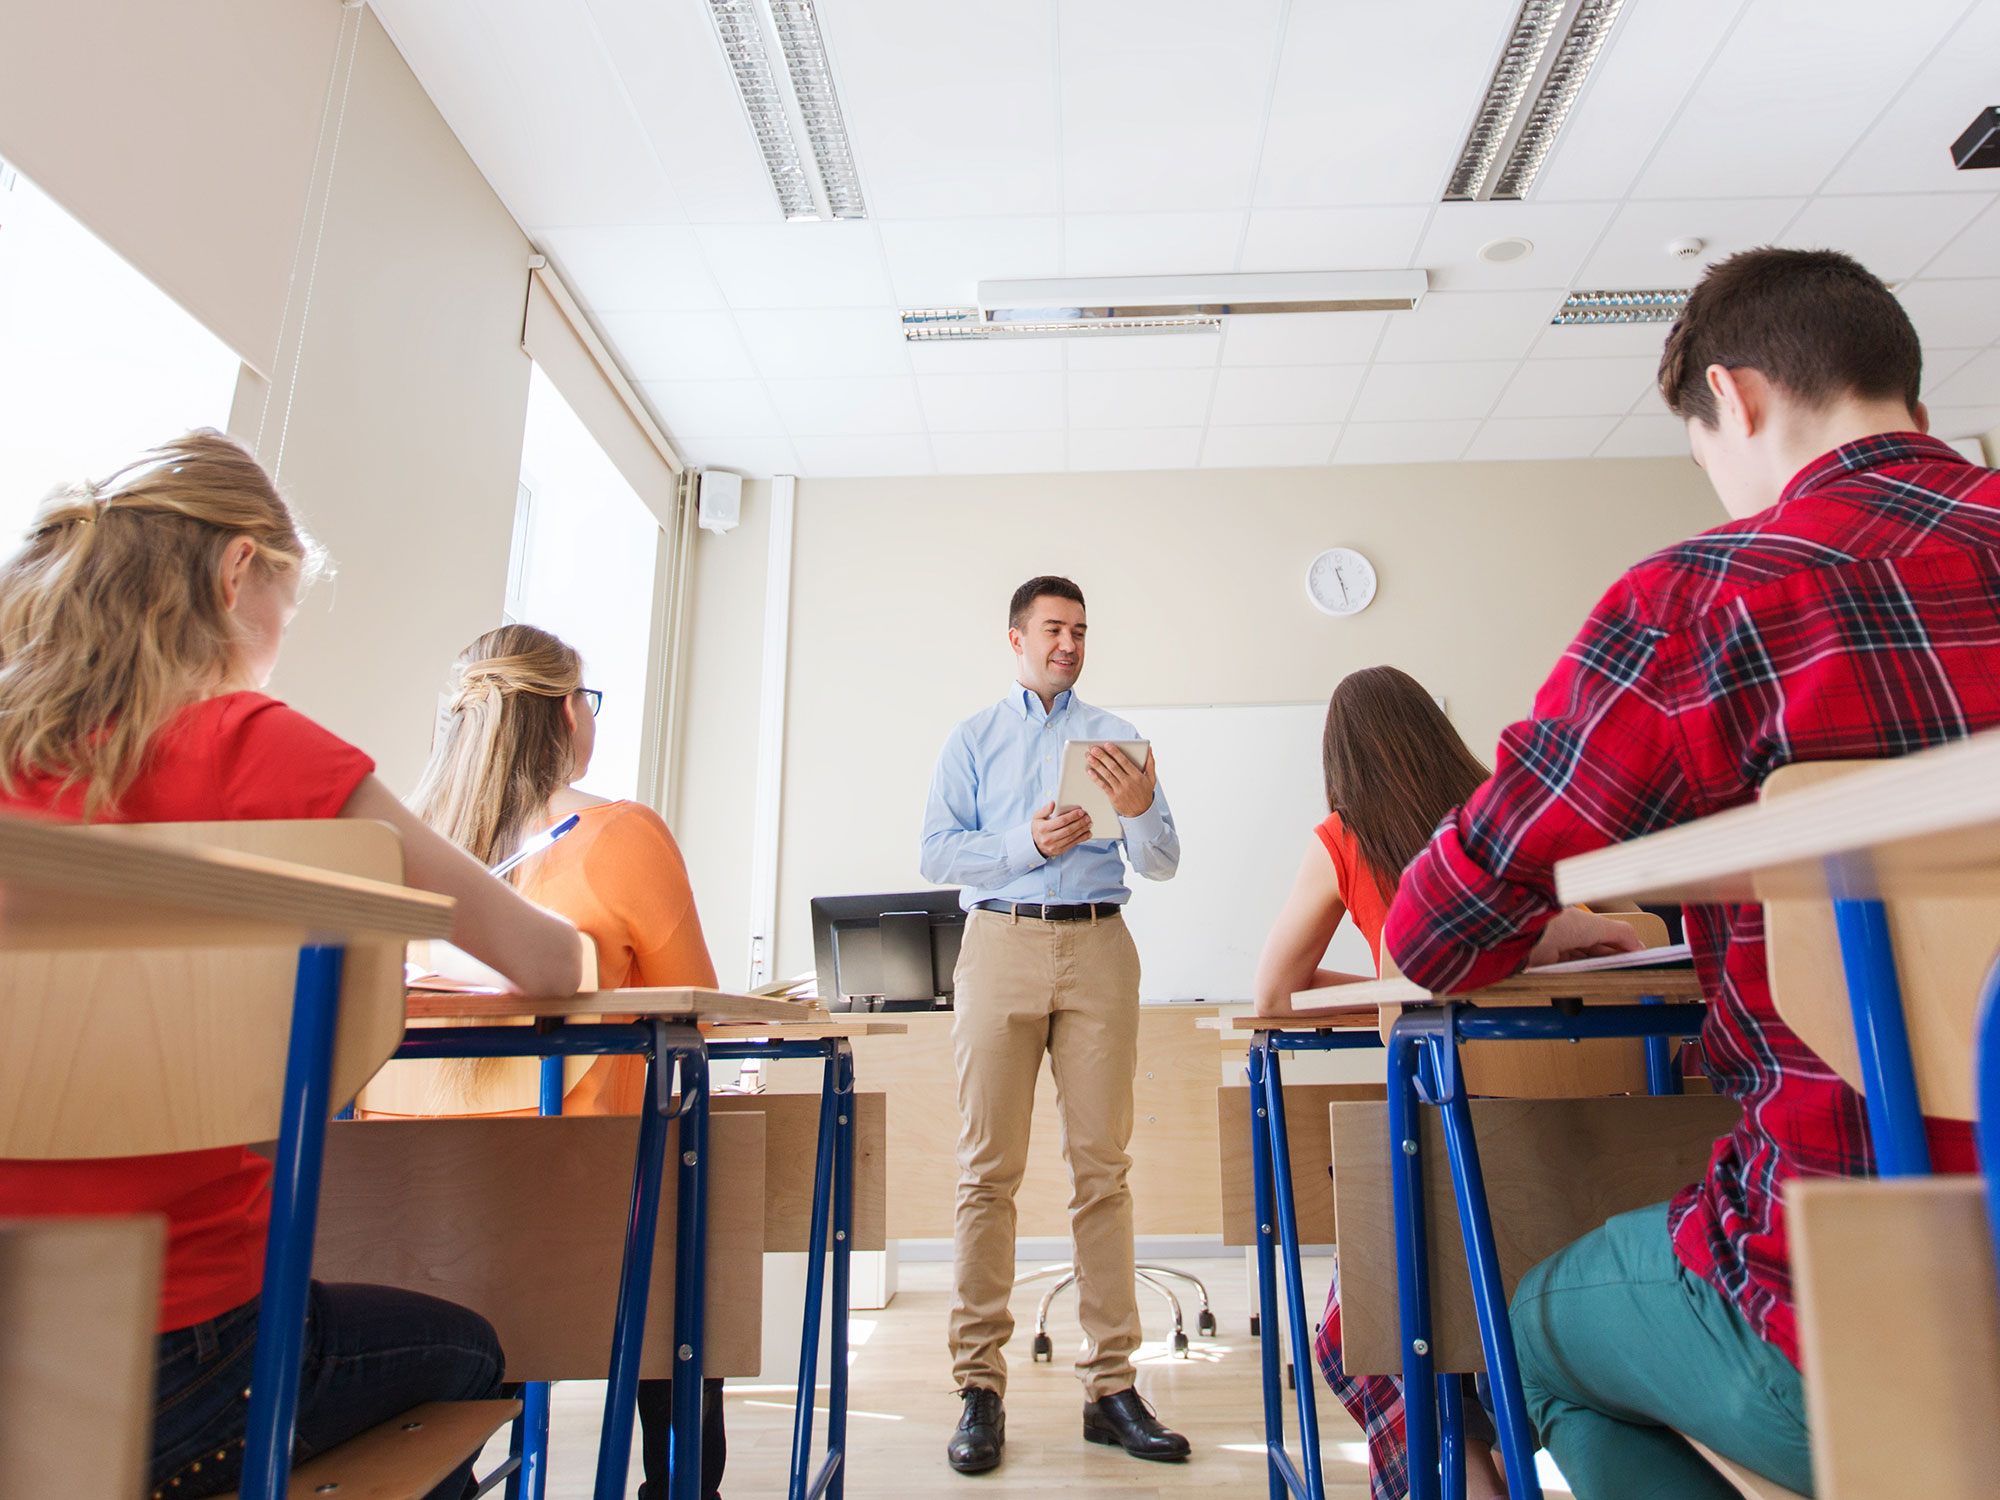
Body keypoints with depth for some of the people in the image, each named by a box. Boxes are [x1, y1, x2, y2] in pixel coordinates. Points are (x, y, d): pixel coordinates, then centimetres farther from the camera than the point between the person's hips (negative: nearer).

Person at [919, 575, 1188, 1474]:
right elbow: (937, 852, 2)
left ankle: (1111, 1384, 10)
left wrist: (1137, 811, -12)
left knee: (1102, 1166, 2)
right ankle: (979, 1385, 8)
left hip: (1097, 945, 1)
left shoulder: (1116, 737, 15)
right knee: (988, 1169, -1)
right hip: (1001, 940, -1)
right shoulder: (973, 739, 14)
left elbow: (1162, 864, 9)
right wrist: (1026, 842, -12)